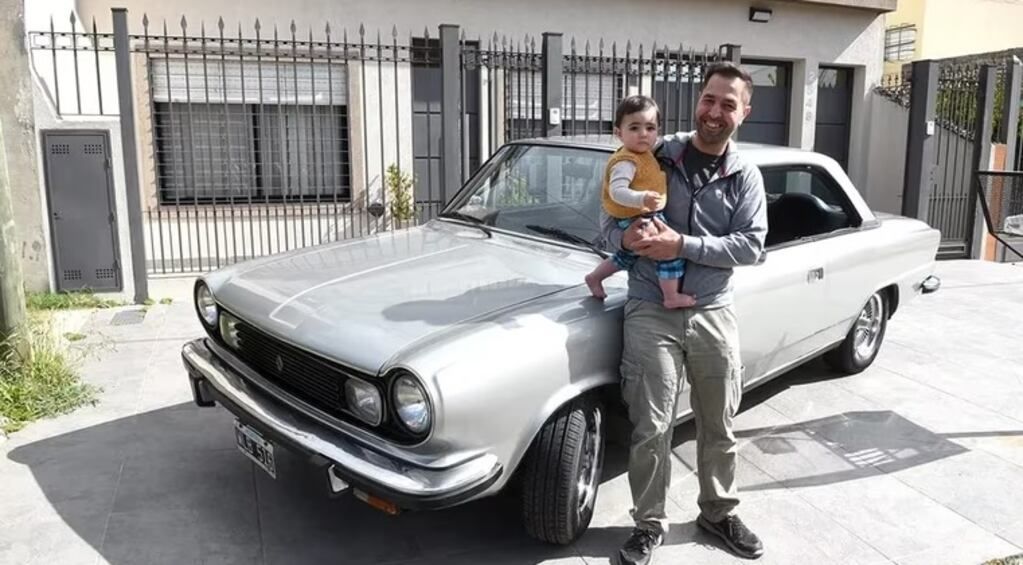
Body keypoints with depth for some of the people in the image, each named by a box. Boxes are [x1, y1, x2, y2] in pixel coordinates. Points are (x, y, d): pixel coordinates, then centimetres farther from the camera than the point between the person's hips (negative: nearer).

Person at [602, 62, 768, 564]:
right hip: (650, 312, -2)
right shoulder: (655, 157, 0)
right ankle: (649, 524, 21)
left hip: (713, 314, 2)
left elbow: (751, 246, -7)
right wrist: (627, 237, -24)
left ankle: (718, 513, 36)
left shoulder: (746, 177, 3)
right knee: (651, 429, 2)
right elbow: (610, 220, 0)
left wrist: (683, 245, -20)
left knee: (718, 427, 15)